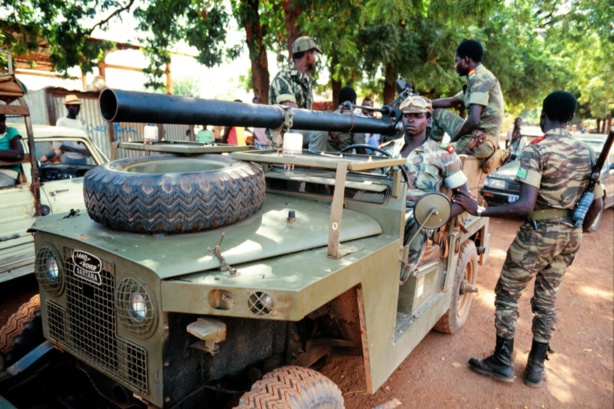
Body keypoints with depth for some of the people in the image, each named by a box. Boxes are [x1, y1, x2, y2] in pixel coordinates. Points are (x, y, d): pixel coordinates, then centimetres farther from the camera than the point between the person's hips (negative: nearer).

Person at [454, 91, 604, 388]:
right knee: (546, 299, 17)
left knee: (507, 293, 8)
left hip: (540, 232, -7)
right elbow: (597, 204, 8)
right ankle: (536, 366, 28)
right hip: (570, 234, 7)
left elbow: (525, 206, -26)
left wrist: (478, 211, -23)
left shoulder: (535, 150, -16)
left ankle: (503, 362, 17)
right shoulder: (587, 152, 5)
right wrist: (578, 231, 23)